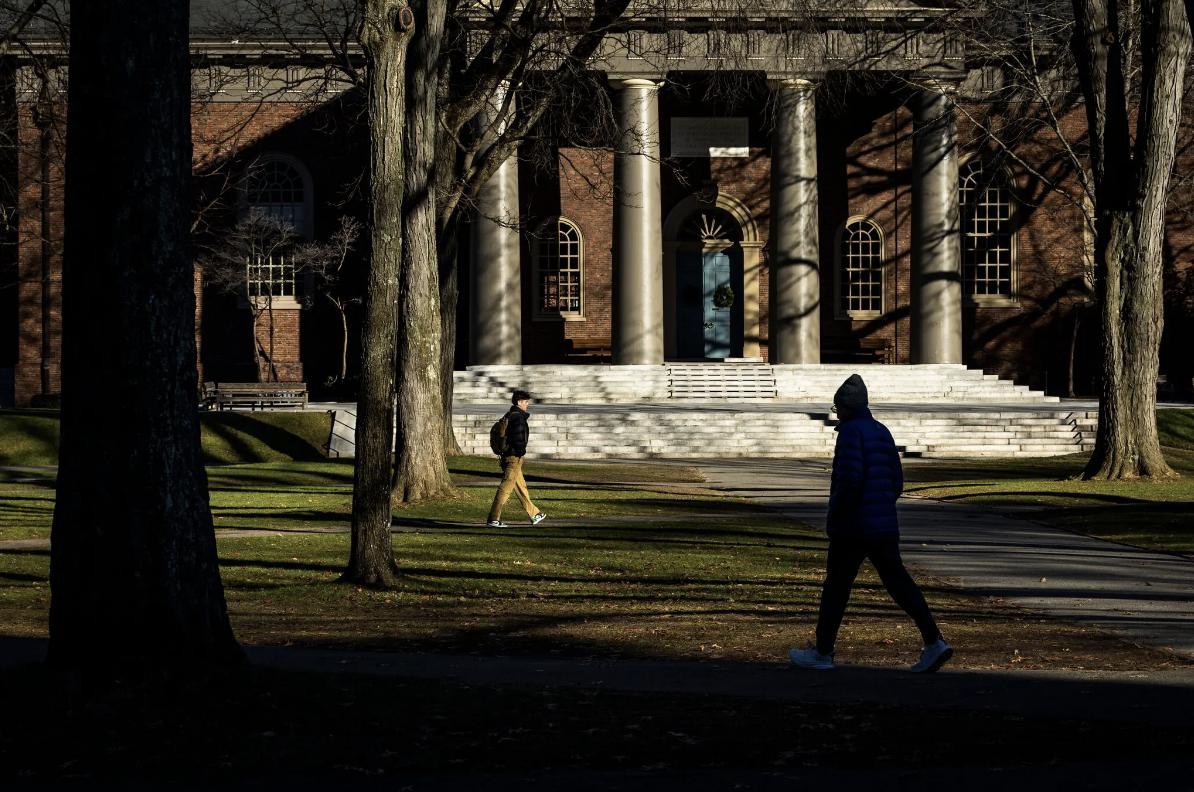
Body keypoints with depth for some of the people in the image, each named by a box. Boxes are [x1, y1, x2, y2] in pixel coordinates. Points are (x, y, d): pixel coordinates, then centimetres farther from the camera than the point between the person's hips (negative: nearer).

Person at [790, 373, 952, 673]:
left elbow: (850, 477, -21)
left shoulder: (851, 431, -11)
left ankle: (822, 653, 12)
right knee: (898, 581, 5)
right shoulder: (882, 432, 14)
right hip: (884, 525, 8)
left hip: (852, 528, -7)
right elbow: (897, 481, 15)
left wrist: (835, 516, -13)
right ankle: (934, 643, -5)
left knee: (836, 587, 3)